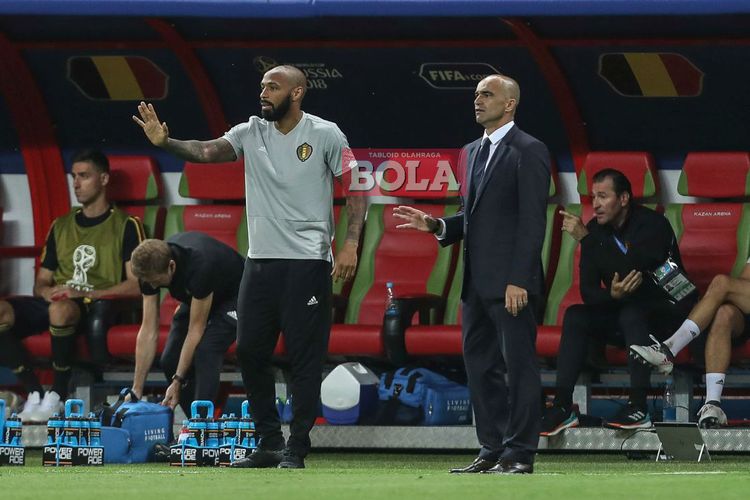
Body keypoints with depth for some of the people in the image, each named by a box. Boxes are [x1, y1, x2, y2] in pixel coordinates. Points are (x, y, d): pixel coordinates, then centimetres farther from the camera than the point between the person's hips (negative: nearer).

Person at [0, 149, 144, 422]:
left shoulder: (125, 226, 5)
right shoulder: (61, 226, 22)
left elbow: (136, 285, -5)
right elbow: (41, 282, 23)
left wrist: (85, 293, -15)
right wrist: (46, 291, -3)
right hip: (56, 303, 5)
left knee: (60, 309, -42)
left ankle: (58, 394, -27)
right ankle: (34, 391, -20)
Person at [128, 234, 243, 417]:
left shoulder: (199, 265, -41)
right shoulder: (149, 268, -23)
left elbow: (196, 328, -32)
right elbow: (149, 331, -19)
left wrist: (177, 381, -30)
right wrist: (137, 390, -20)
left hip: (231, 297, -7)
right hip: (195, 298, 7)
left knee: (205, 353, -27)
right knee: (170, 360, -7)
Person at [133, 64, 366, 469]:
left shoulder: (325, 135, -4)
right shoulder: (251, 132, 6)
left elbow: (356, 189, -3)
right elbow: (207, 151, -8)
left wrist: (350, 244, -12)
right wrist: (166, 143, -25)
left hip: (307, 262, -5)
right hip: (260, 260, 5)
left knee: (304, 356, -4)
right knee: (250, 349, 6)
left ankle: (296, 448, 2)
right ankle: (269, 443, 17)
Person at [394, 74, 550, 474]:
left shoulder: (528, 152, -8)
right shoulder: (473, 152, 18)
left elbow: (532, 221, -14)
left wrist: (518, 280, -20)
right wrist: (436, 226, 5)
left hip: (510, 282, -9)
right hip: (477, 283, 9)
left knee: (519, 364, -4)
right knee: (479, 365, 10)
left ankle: (519, 453, -1)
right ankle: (492, 451, 16)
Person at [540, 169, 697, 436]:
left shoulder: (653, 224, -18)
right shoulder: (596, 229, 0)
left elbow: (629, 271, -32)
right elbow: (588, 291, -3)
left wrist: (586, 238, -31)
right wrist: (612, 295, -27)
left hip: (667, 312, -6)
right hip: (621, 312, 6)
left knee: (632, 312, -36)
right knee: (575, 316, -18)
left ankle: (639, 408, -37)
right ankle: (563, 406, -24)